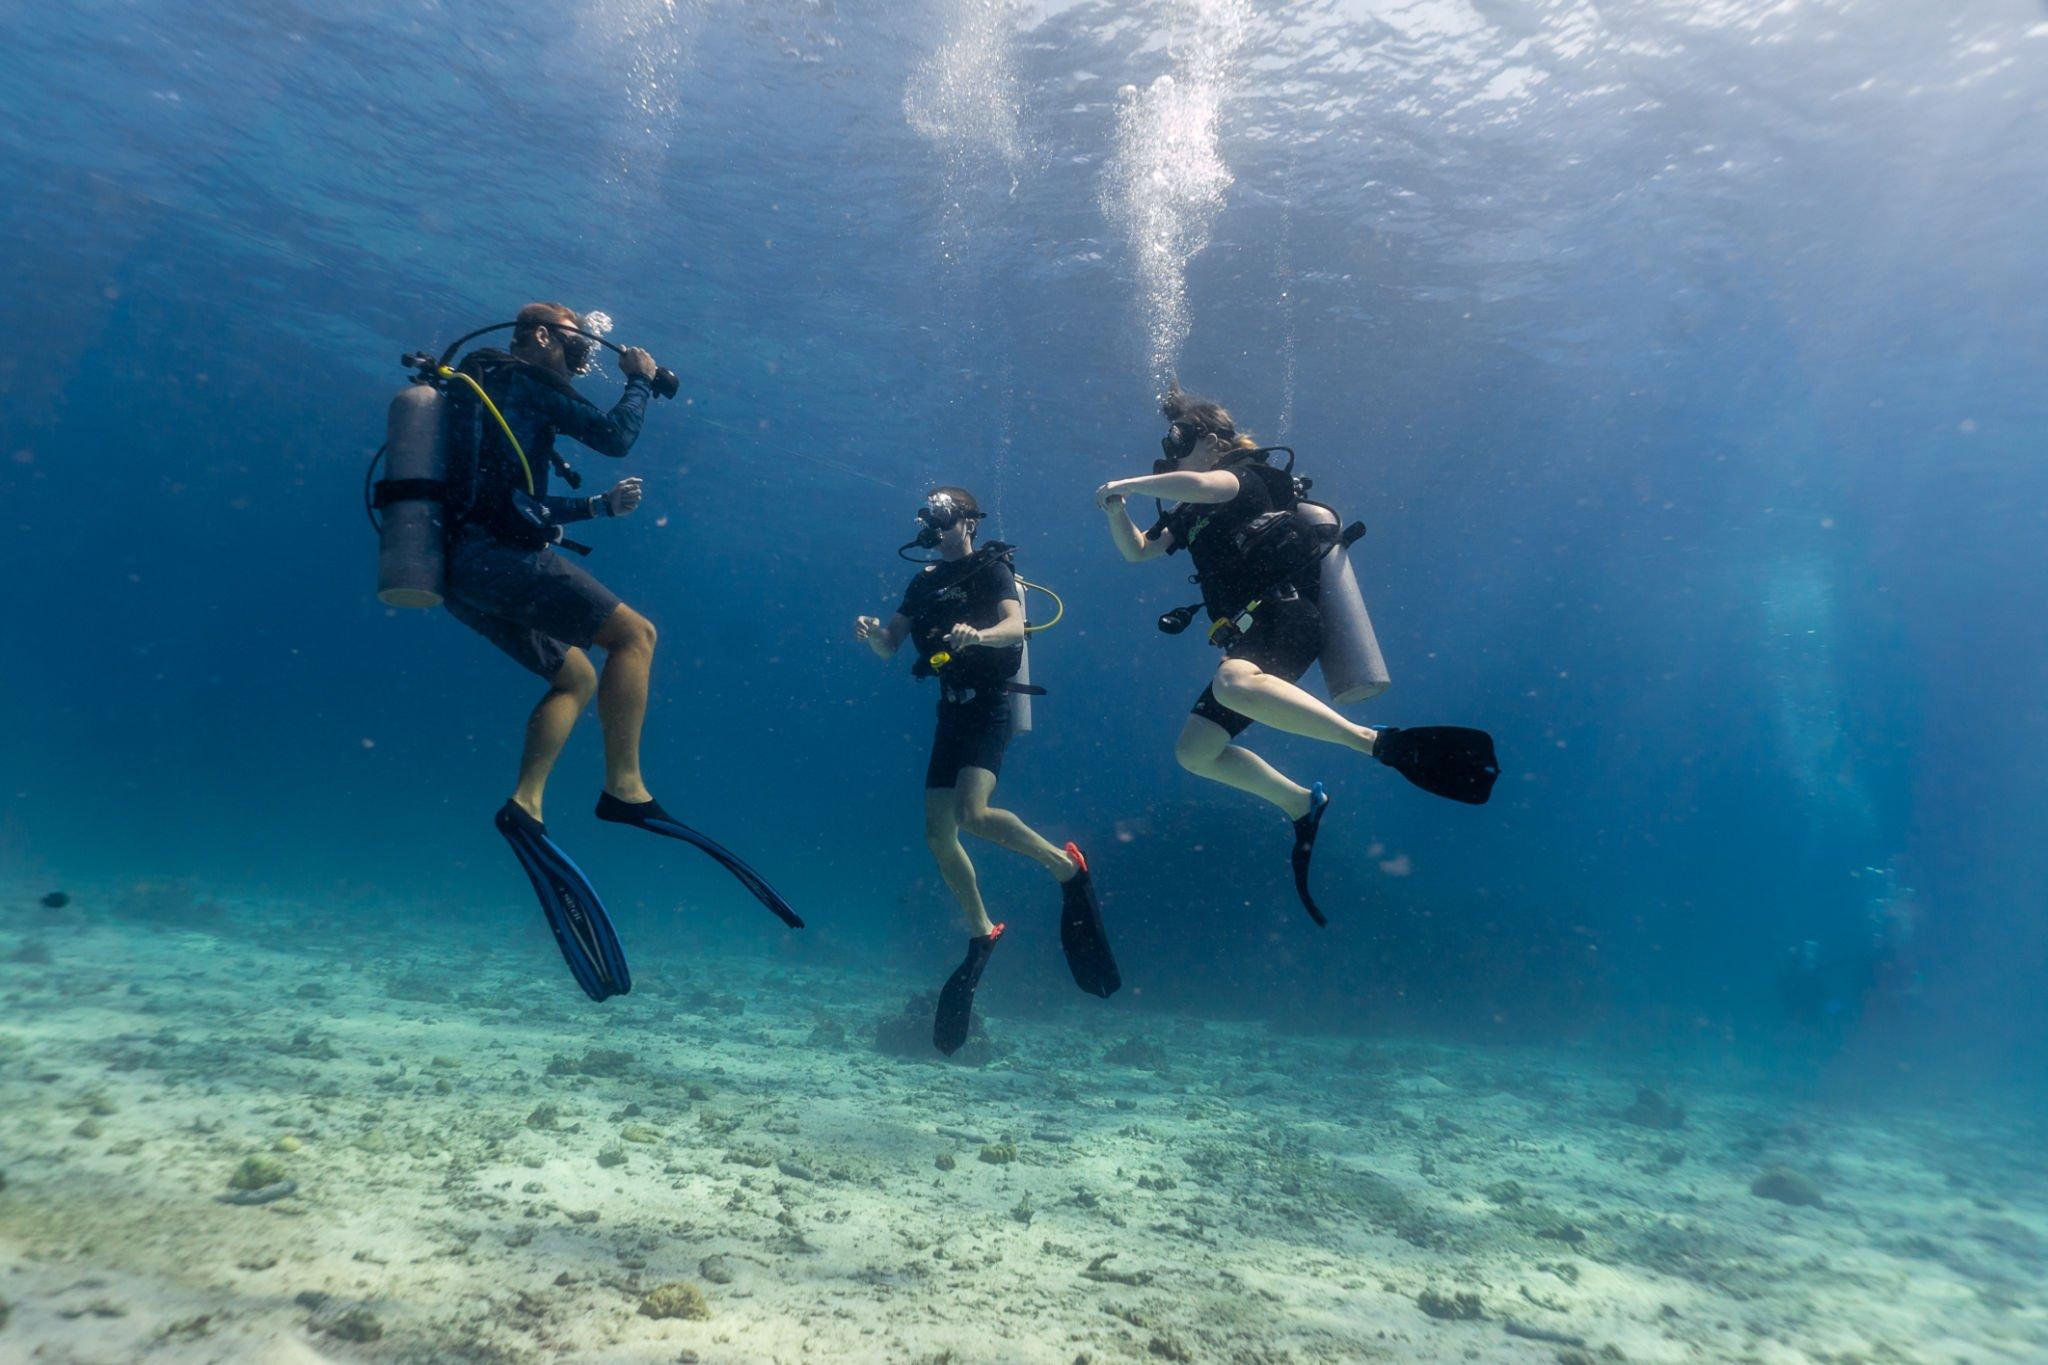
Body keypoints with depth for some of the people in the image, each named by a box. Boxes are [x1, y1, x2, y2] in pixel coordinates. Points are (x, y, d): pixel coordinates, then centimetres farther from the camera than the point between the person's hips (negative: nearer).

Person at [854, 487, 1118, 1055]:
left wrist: (977, 635, -41)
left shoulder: (992, 570, -4)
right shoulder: (924, 582, 16)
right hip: (952, 709, 7)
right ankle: (981, 934, 22)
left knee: (972, 814, -26)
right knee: (938, 834, 4)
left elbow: (1015, 625, -21)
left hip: (989, 705, -7)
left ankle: (1066, 865, -4)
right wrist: (872, 631, -11)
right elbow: (889, 647, 12)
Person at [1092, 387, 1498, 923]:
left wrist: (1126, 482, -12)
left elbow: (1196, 484, -24)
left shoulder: (1248, 477, -1)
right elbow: (1135, 550, 30)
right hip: (1253, 635, 9)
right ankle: (1302, 804, 17)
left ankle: (1386, 744, -39)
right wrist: (1115, 506, 11)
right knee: (1194, 751, 6)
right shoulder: (1194, 513, 24)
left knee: (1233, 684, -42)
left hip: (1287, 613, -9)